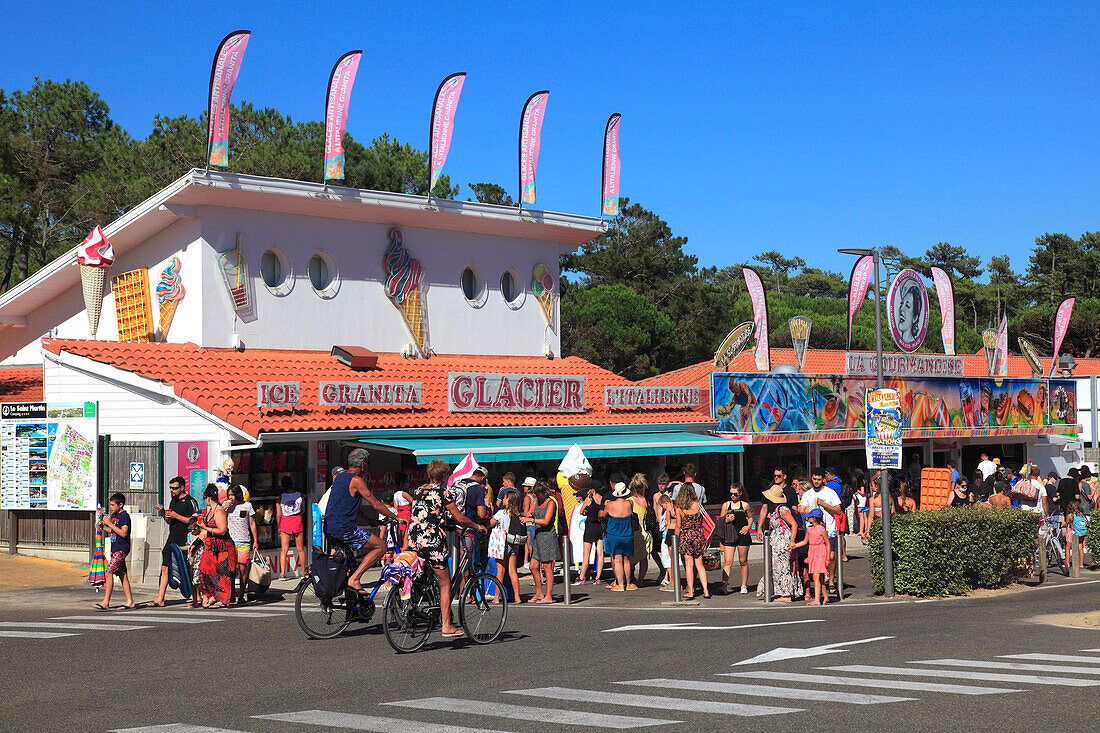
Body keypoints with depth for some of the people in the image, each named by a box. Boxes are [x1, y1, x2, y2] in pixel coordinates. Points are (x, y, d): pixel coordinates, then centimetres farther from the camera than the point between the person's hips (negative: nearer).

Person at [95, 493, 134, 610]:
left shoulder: (124, 516, -12)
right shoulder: (113, 515, 14)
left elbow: (123, 533, -21)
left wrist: (110, 524, -21)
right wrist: (103, 526, 7)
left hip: (121, 549, -9)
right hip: (115, 549, 9)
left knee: (109, 572, -15)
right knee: (122, 574, 10)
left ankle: (106, 602, -17)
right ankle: (130, 602, 13)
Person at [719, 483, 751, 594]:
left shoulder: (745, 505, 6)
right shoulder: (726, 505, 8)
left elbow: (750, 517, 20)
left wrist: (749, 526, 1)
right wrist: (727, 520, -7)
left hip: (742, 535, 0)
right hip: (729, 536, 0)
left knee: (743, 561, 7)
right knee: (727, 562, -10)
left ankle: (744, 585, 17)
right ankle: (724, 584, -16)